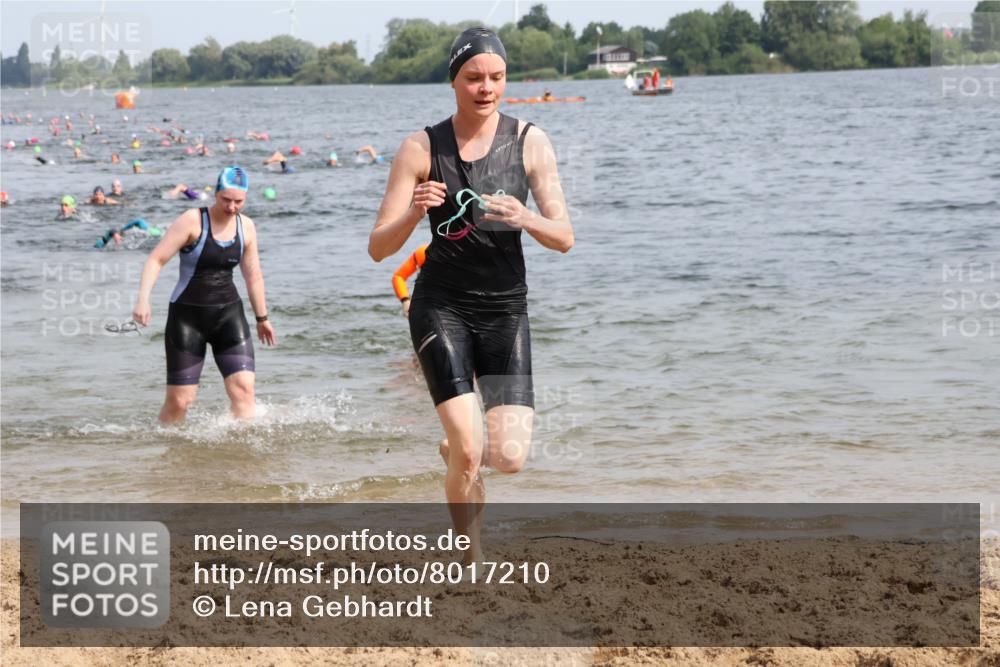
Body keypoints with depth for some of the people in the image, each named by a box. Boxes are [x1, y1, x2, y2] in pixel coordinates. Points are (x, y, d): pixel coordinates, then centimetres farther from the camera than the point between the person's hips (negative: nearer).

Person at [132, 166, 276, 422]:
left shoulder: (246, 227, 5)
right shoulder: (192, 221, -11)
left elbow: (253, 275, 17)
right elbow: (156, 259, -14)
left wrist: (262, 317, 25)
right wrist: (143, 299, -27)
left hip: (229, 314, 4)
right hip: (188, 315, -4)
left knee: (243, 389, -13)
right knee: (179, 400, -3)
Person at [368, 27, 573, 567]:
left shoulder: (529, 142, -1)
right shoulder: (422, 148, -4)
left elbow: (564, 238, -3)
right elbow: (378, 249, -5)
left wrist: (525, 219, -24)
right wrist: (413, 213, -25)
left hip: (505, 308, 2)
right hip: (442, 305, -2)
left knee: (509, 457, -8)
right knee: (469, 450, -16)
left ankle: (454, 451, 29)